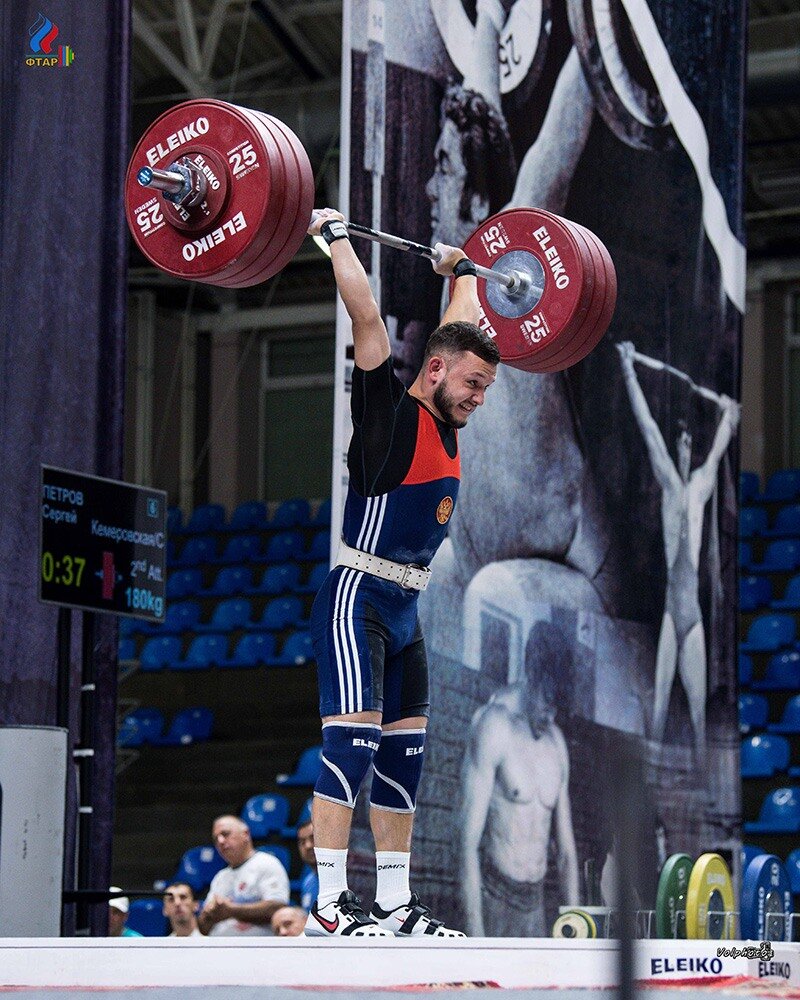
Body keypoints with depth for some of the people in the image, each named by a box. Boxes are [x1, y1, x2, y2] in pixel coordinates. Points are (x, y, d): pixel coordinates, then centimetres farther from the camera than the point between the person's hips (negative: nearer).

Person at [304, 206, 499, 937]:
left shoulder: (446, 425, 11)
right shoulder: (390, 412, -9)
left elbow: (463, 329, 27)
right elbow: (366, 317, -14)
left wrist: (463, 270, 37)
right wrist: (336, 238, -9)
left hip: (404, 614, 9)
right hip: (357, 603, -9)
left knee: (404, 756, 8)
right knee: (352, 744, -15)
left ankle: (394, 904, 12)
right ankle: (329, 908, -17)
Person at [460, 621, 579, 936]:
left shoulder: (556, 742, 10)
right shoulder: (494, 724, -10)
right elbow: (469, 842, -14)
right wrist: (476, 936, -19)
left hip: (537, 907, 6)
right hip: (495, 903, -6)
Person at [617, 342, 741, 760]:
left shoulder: (699, 487, 14)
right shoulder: (669, 484, 4)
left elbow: (717, 452, 33)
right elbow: (648, 429, 3)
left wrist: (727, 416, 47)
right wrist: (629, 370, 3)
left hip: (694, 611, 4)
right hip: (671, 609, -4)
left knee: (698, 706, 5)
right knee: (660, 701, -9)